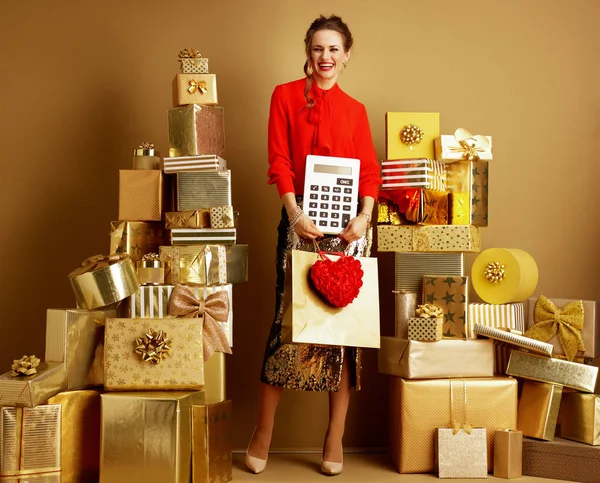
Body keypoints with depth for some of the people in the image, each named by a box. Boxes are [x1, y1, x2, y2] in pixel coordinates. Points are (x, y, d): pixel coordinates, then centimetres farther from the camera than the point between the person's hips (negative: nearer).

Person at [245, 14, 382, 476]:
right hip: (301, 221, -2)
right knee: (289, 320, -3)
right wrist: (295, 214, -16)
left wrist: (364, 216, -11)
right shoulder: (285, 95, 7)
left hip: (349, 224, 2)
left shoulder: (355, 109, 13)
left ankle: (335, 439, 12)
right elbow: (279, 160, -2)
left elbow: (371, 169, 6)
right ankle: (262, 435, 10)